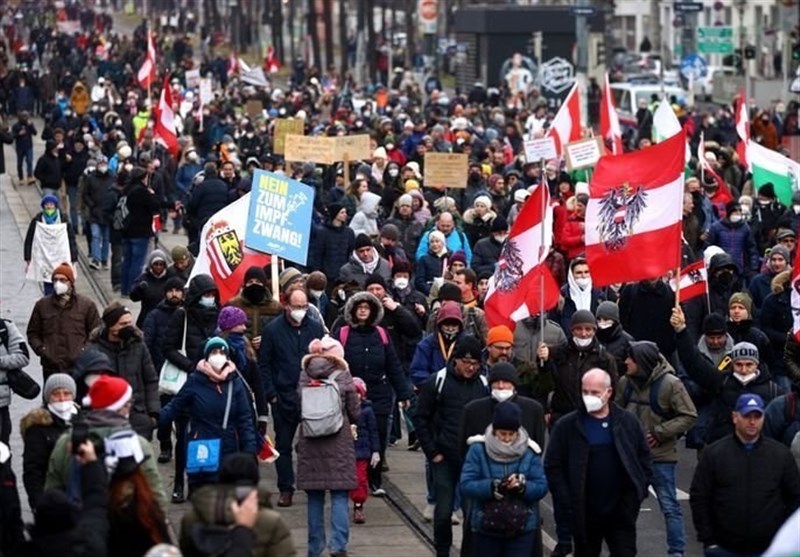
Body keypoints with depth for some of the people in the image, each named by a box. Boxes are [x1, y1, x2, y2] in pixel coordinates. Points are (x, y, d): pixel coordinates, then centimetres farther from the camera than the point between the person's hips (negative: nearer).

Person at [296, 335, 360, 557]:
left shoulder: (303, 377, 1)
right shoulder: (343, 377, -5)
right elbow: (355, 414, 1)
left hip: (310, 444, 3)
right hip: (338, 443, -3)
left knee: (314, 497, 9)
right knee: (339, 495, 1)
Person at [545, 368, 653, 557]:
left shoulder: (628, 422, 1)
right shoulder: (566, 426, -4)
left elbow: (645, 457, 10)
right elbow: (553, 467, -2)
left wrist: (640, 489, 0)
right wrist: (566, 502, -10)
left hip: (621, 513, 0)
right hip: (585, 514, 0)